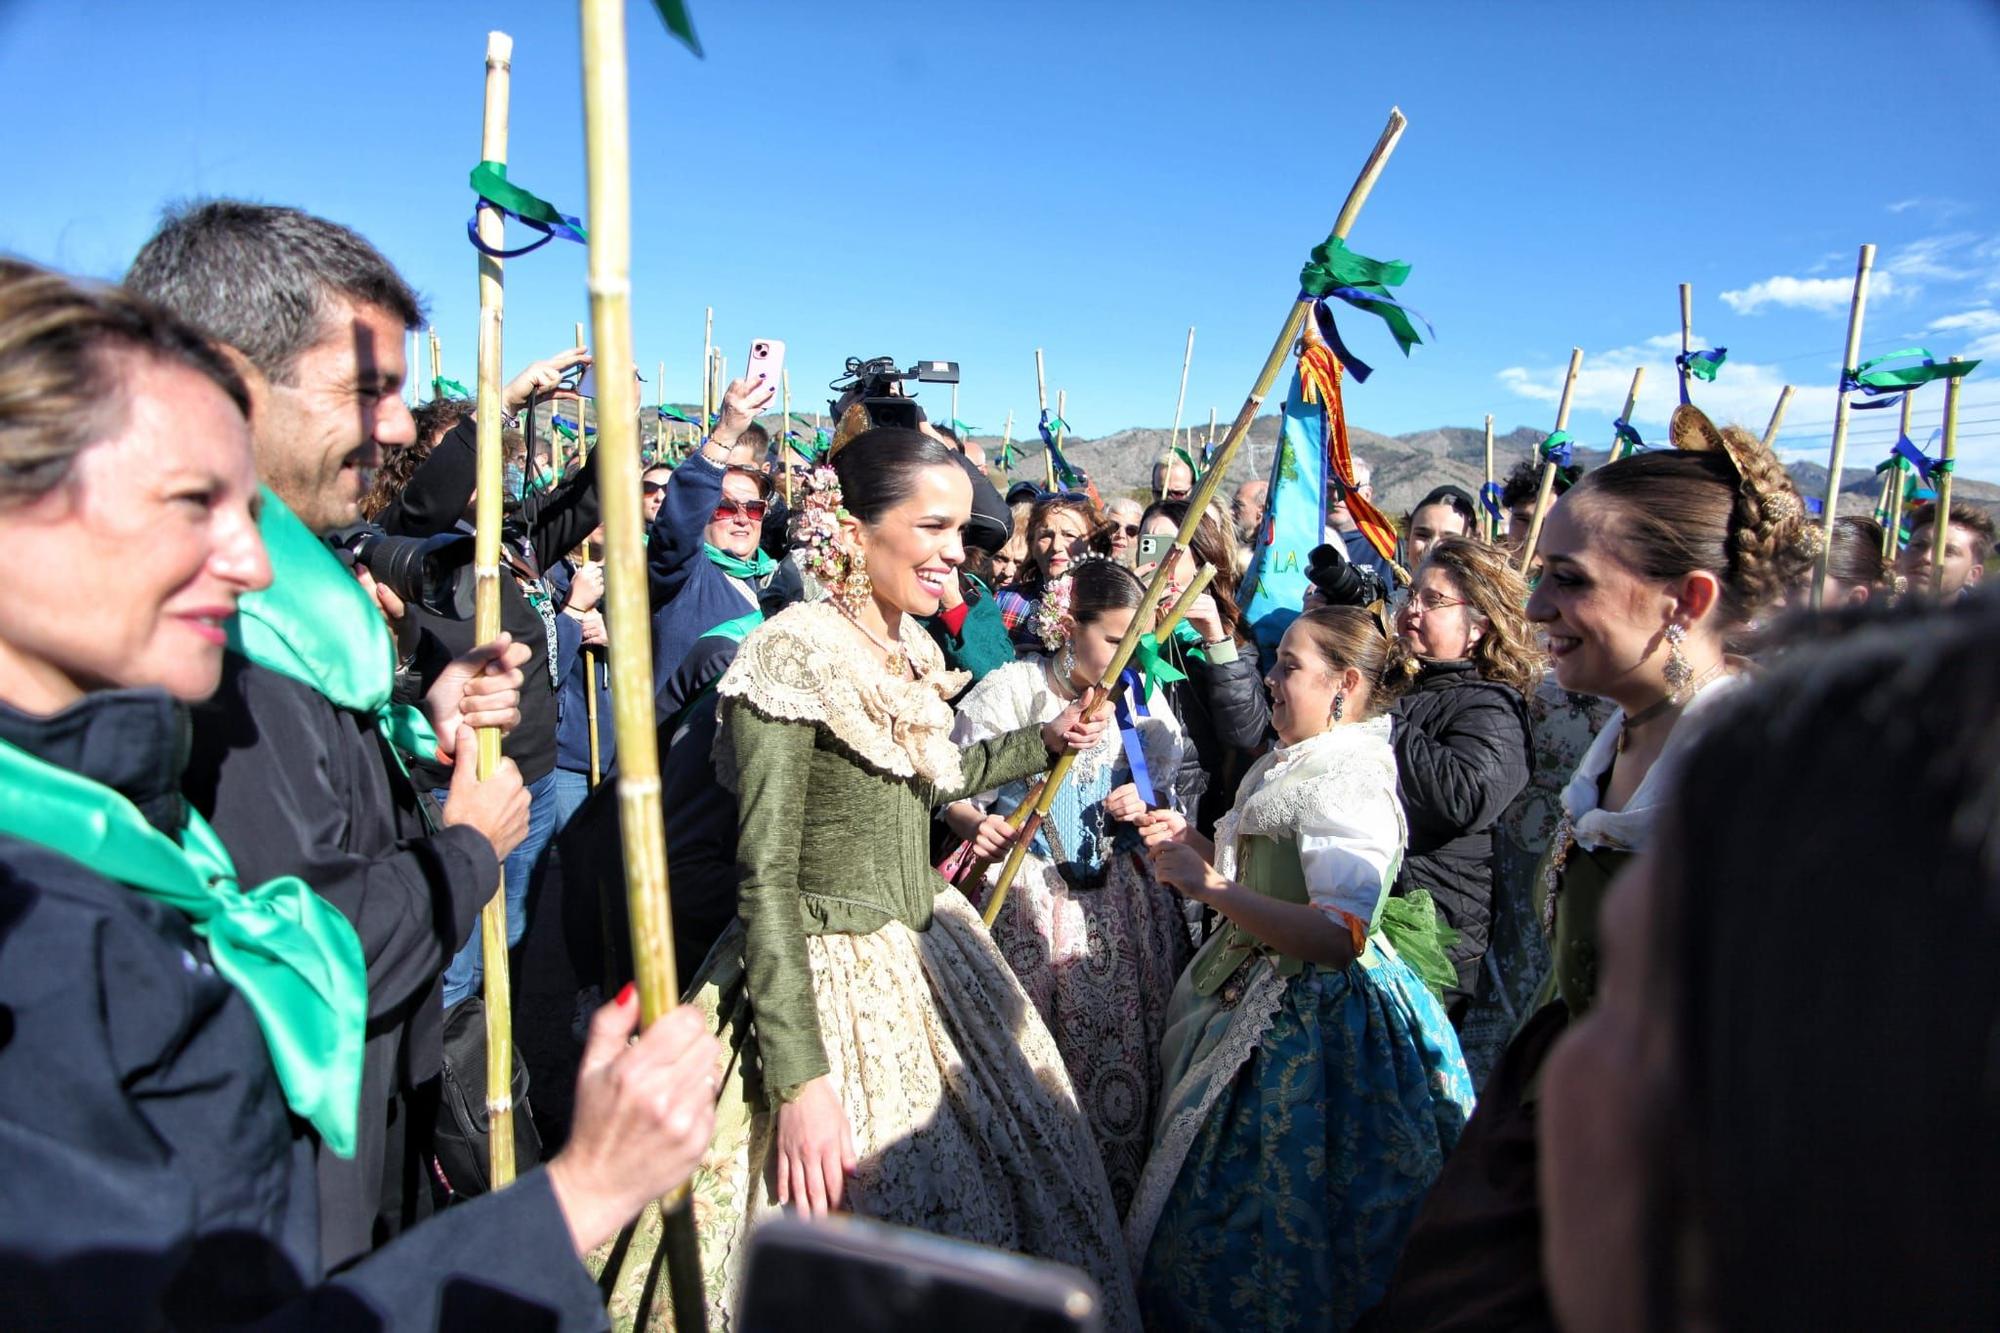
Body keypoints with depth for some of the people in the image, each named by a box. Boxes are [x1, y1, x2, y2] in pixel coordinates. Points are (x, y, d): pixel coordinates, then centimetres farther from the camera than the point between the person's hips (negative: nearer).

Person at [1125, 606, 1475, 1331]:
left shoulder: (1350, 782, -22)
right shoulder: (1293, 763, 10)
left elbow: (1339, 937, -30)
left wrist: (1211, 887, -27)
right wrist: (1192, 844, 8)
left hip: (1309, 1023, -10)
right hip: (1258, 994, 10)